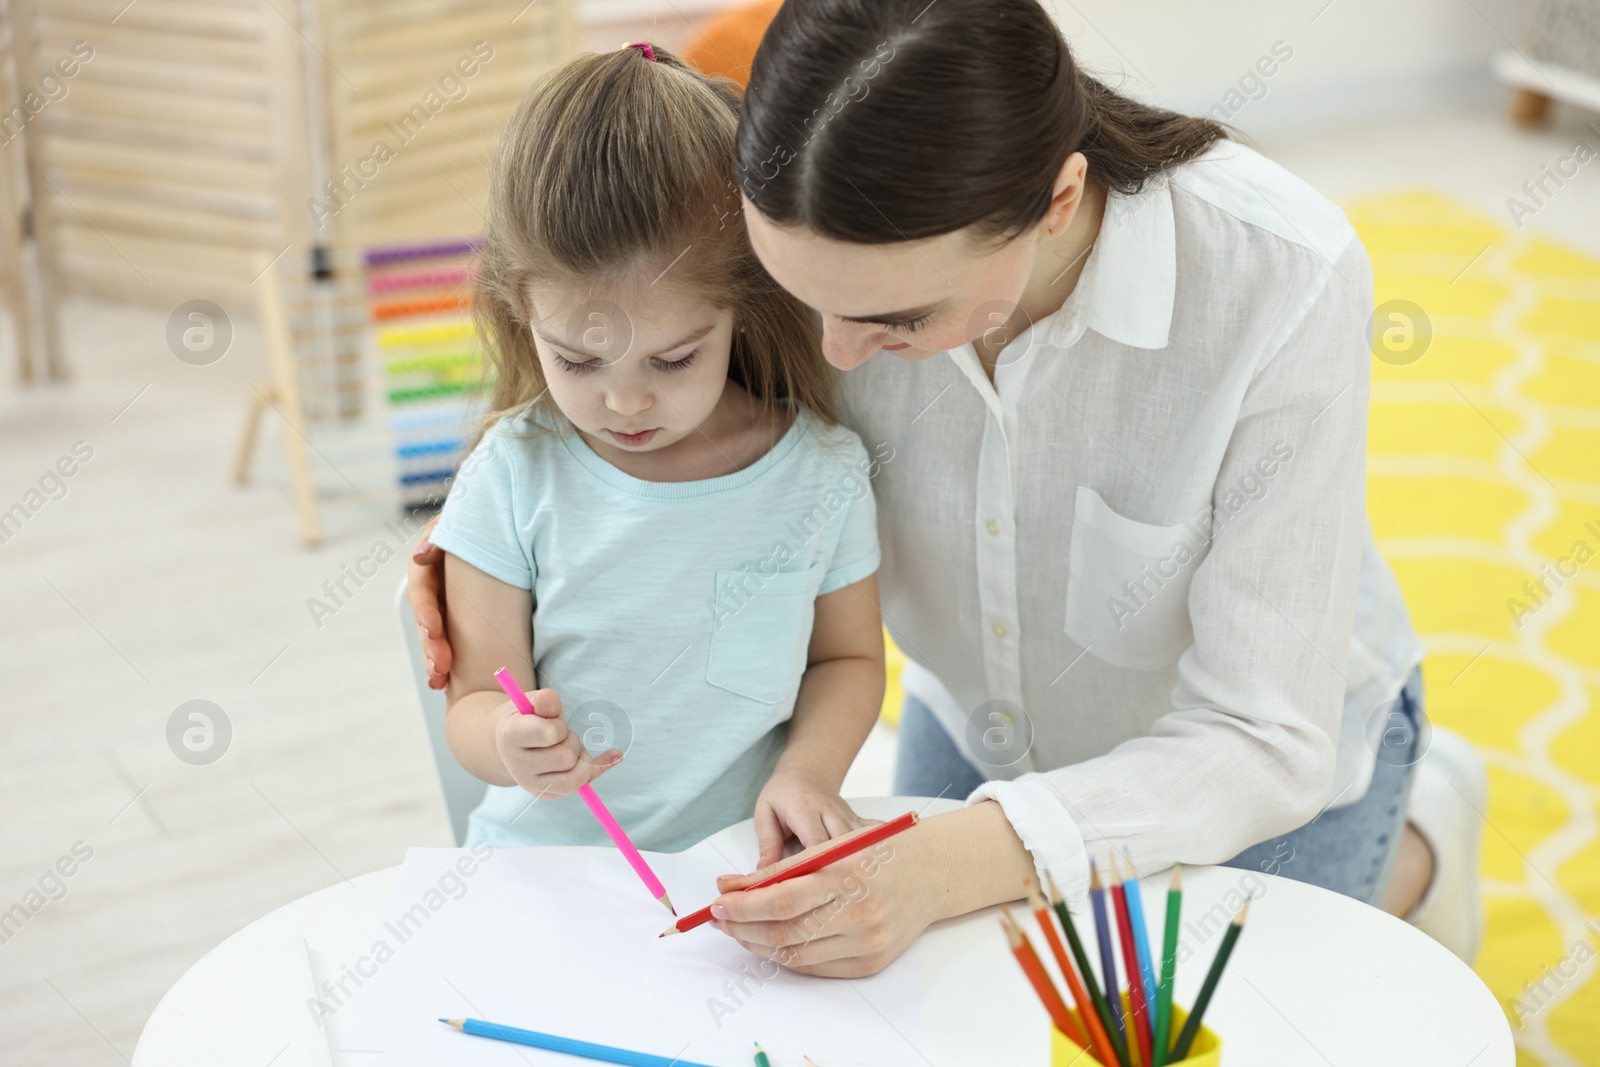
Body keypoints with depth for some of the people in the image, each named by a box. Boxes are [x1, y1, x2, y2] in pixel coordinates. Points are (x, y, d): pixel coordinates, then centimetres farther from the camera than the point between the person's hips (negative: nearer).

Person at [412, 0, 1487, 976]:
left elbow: (1264, 740, -34)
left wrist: (959, 861, -49)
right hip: (975, 723, 4)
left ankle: (1416, 838, 31)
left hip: (1261, 751, -3)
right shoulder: (844, 230, -28)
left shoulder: (1280, 279, -39)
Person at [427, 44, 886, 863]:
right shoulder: (515, 478, -6)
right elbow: (473, 704, -3)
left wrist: (808, 770, -8)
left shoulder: (821, 473, -3)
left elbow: (847, 658, 12)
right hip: (541, 866, -1)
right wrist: (508, 742, -27)